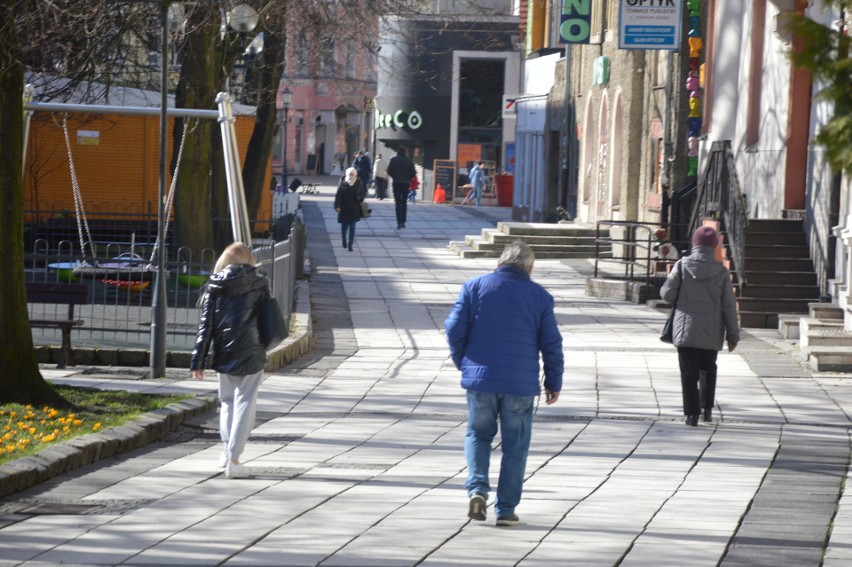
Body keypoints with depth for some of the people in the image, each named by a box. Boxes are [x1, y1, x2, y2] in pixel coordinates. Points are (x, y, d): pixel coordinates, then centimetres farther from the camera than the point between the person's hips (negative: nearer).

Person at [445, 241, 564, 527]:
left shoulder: (474, 287, 1)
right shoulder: (539, 296, 2)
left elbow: (455, 328, -2)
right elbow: (551, 344, 3)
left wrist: (462, 363, 14)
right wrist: (554, 383, 13)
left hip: (479, 378, 1)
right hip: (521, 384, -1)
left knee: (478, 434, 18)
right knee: (515, 446, 9)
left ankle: (477, 489, -4)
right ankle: (506, 509, 8)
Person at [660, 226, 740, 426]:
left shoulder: (682, 266, -6)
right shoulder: (721, 272, -4)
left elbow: (667, 294, -6)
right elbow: (729, 306, -2)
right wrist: (733, 335, 6)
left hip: (686, 329, -1)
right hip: (711, 333, 1)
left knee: (689, 372, 2)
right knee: (708, 369, 21)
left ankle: (692, 413, -4)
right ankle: (707, 407, 17)